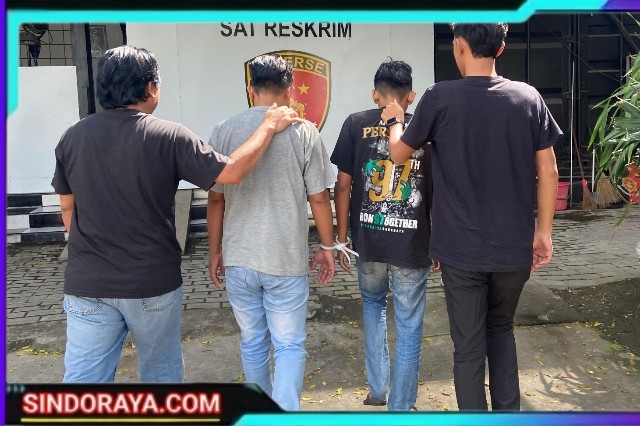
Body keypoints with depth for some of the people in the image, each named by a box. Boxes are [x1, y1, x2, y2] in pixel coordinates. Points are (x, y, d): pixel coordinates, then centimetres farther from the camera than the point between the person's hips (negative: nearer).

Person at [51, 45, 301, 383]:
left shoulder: (72, 137, 0)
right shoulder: (168, 137, -14)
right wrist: (268, 127, -2)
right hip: (152, 281, -2)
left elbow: (68, 208, 9)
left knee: (84, 378, 9)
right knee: (161, 367, 20)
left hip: (87, 283, 3)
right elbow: (231, 172, -14)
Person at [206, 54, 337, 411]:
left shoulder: (224, 131, 0)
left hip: (238, 260, 3)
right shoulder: (303, 132, -7)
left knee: (253, 343, 19)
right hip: (286, 260, -3)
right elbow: (319, 198, -5)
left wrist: (216, 252, 13)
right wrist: (328, 247, 8)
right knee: (290, 346, 8)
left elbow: (216, 199, 3)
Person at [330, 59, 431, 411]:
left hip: (368, 240, 1)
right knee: (409, 328, 11)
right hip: (412, 244, -1)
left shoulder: (356, 124, -1)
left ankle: (377, 388, 30)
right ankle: (399, 409, 21)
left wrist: (341, 238, 6)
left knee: (373, 303, 27)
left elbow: (343, 186, -3)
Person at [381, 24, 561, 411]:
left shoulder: (441, 97, -9)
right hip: (515, 247, 4)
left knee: (469, 346, 9)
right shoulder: (528, 97, -1)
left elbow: (399, 154, 4)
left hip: (462, 249, -3)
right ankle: (508, 411, 31)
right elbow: (548, 171, 1)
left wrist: (395, 119, 23)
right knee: (501, 328, 25)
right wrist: (544, 230, 12)